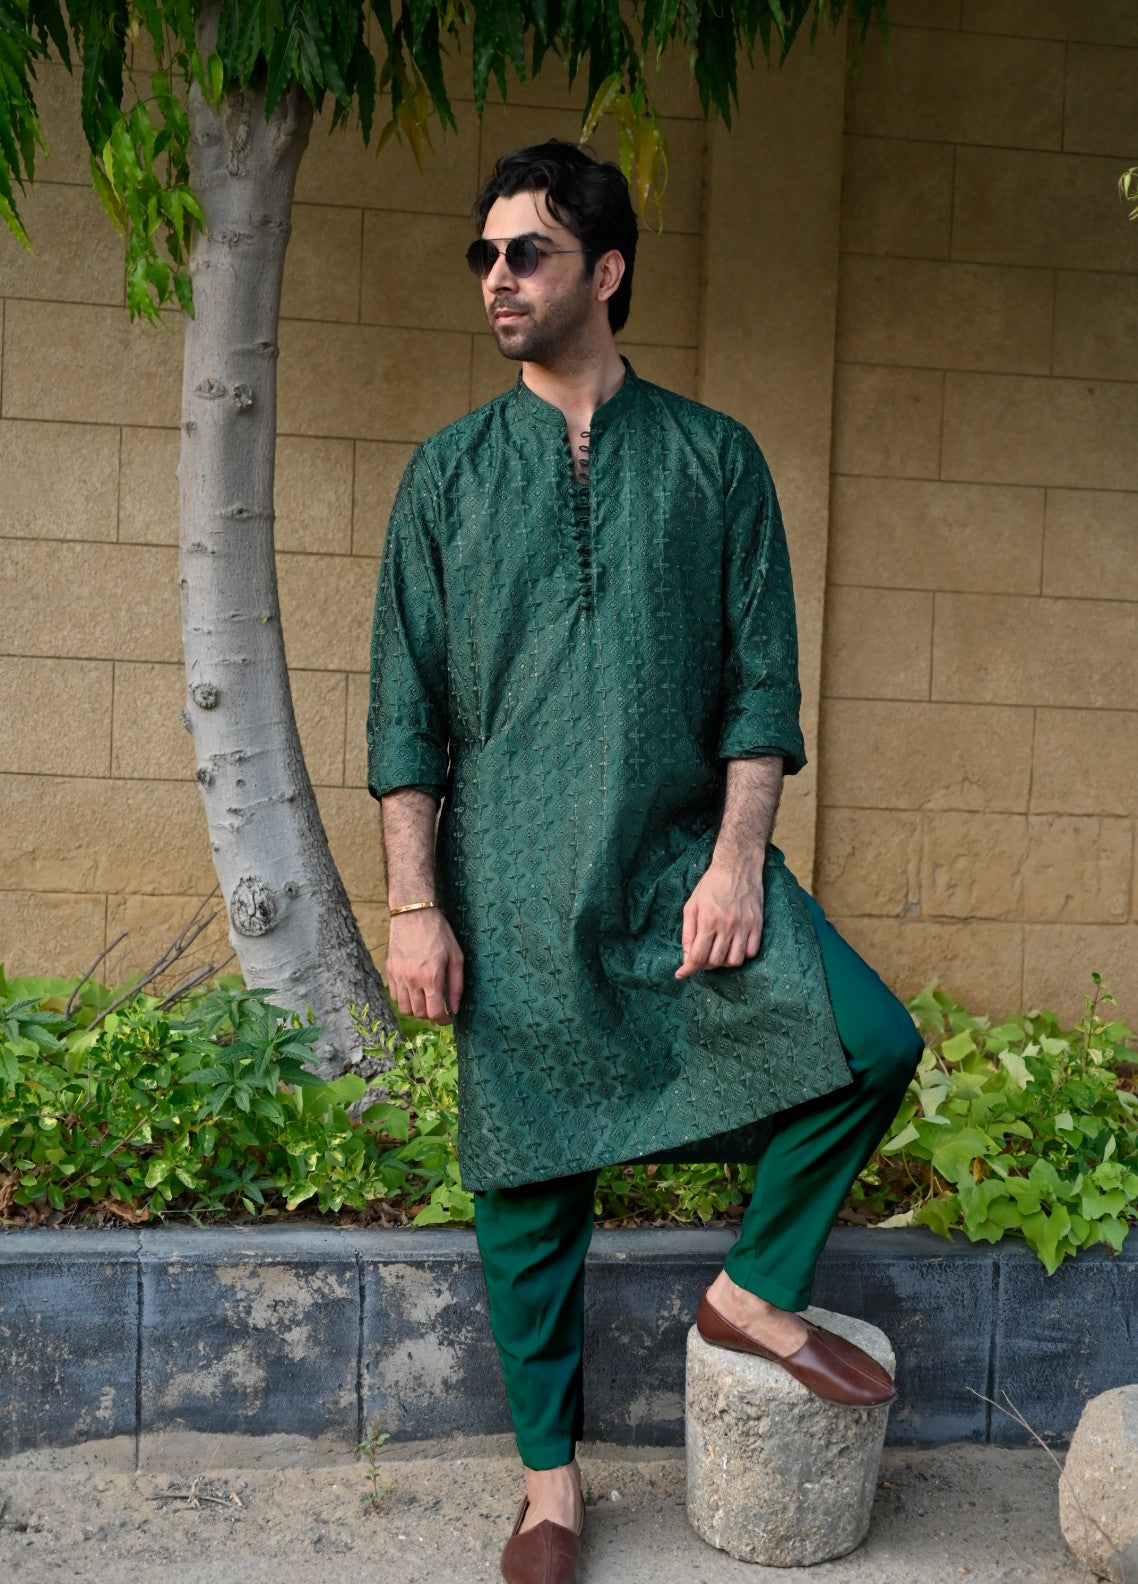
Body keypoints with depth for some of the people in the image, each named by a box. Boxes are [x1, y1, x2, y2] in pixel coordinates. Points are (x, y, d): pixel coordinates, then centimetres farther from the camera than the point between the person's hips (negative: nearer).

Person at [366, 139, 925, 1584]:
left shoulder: (714, 460, 5)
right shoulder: (449, 473, 5)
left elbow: (761, 681, 2)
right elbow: (404, 707, 2)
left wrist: (735, 862, -9)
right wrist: (412, 906, -5)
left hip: (686, 853, 0)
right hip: (513, 881, 0)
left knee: (870, 1039, -17)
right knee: (529, 1176, 5)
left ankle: (754, 1289, 9)